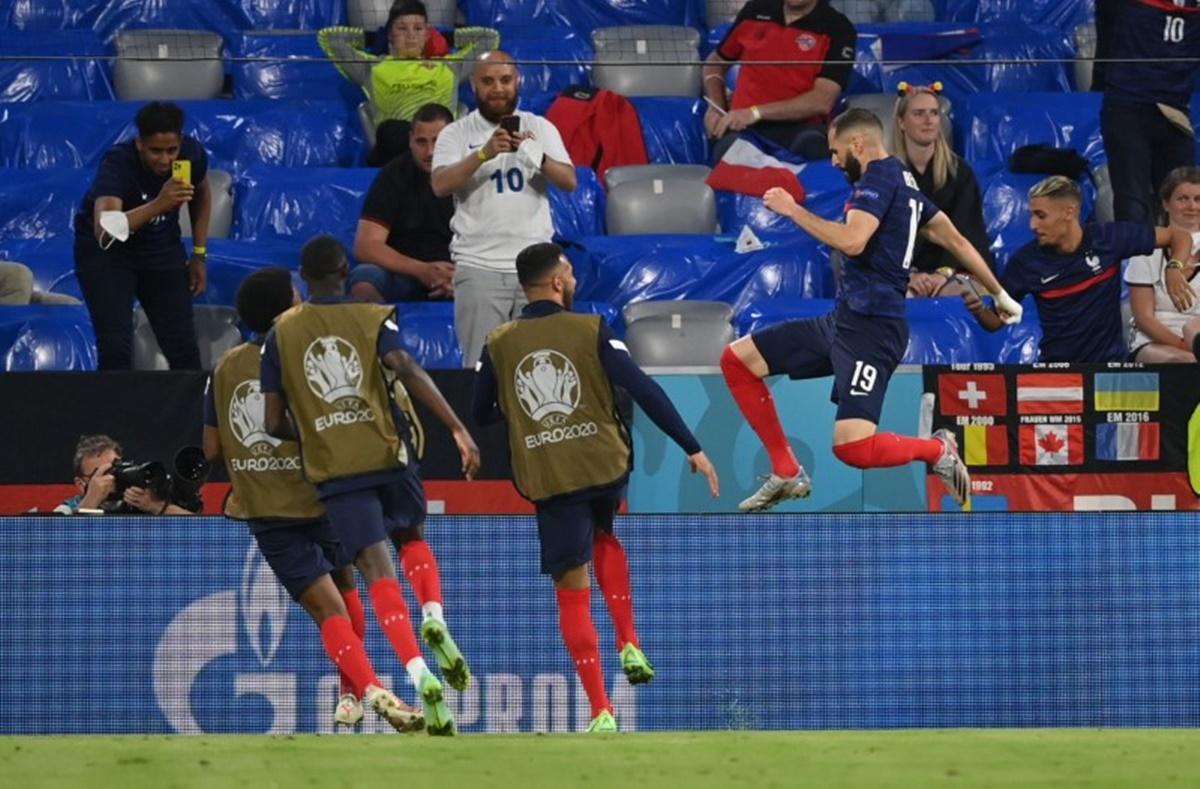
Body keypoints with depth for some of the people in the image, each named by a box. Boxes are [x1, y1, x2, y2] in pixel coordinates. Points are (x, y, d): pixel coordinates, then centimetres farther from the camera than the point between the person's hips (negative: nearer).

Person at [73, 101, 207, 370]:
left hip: (162, 247, 4)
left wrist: (199, 254, 4)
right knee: (116, 349, -15)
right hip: (106, 251, -4)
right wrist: (157, 205, -62)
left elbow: (201, 194, 6)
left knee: (183, 347, 2)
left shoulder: (192, 154, -19)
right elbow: (104, 230, -50)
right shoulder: (117, 163, -34)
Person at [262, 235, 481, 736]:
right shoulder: (374, 318, 3)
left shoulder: (280, 334, 7)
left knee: (378, 571, -6)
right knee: (413, 536, 27)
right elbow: (408, 370, -15)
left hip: (332, 470, 0)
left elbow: (275, 423, 5)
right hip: (387, 454, 0)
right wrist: (458, 429, -19)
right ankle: (434, 620, -2)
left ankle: (420, 674, -26)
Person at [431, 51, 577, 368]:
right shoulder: (456, 134, 4)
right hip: (479, 266, -2)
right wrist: (484, 153, -23)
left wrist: (538, 156, -20)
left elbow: (569, 182, -1)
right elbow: (441, 185, -11)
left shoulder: (540, 128, 10)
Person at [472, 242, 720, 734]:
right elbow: (645, 390, -9)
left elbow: (482, 414, 13)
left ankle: (601, 712, -2)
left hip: (547, 481, 0)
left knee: (572, 591, 4)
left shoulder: (498, 345, 2)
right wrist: (693, 449, -5)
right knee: (603, 536, 33)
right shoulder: (591, 331, -4)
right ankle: (629, 646, 20)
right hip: (606, 465, 0)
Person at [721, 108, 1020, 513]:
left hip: (870, 328, -11)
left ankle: (937, 449, 7)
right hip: (844, 319, 11)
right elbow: (955, 241, 24)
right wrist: (999, 294, 34)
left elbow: (852, 240, -26)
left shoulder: (879, 177, -10)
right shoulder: (903, 182, 19)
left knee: (852, 448, -21)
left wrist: (793, 210, -14)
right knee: (736, 359, 8)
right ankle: (787, 473, 12)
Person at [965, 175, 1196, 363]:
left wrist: (1174, 268, -14)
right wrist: (978, 310, -17)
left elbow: (1179, 237, 6)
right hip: (1054, 369, 1)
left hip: (1109, 362, -1)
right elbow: (996, 321, 5)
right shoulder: (1025, 260, -2)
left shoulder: (1108, 238, -3)